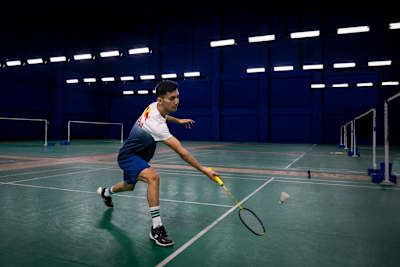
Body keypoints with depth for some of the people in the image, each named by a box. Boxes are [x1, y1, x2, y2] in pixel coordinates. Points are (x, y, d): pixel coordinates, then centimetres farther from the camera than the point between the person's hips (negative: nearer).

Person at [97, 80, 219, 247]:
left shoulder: (154, 106, -10)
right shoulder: (156, 124, -38)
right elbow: (181, 151, -40)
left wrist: (178, 120, 17)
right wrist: (204, 170, -38)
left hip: (135, 154, 10)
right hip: (128, 156, -9)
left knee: (129, 186, 29)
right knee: (153, 177, -35)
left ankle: (106, 192, 63)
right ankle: (156, 228, -28)